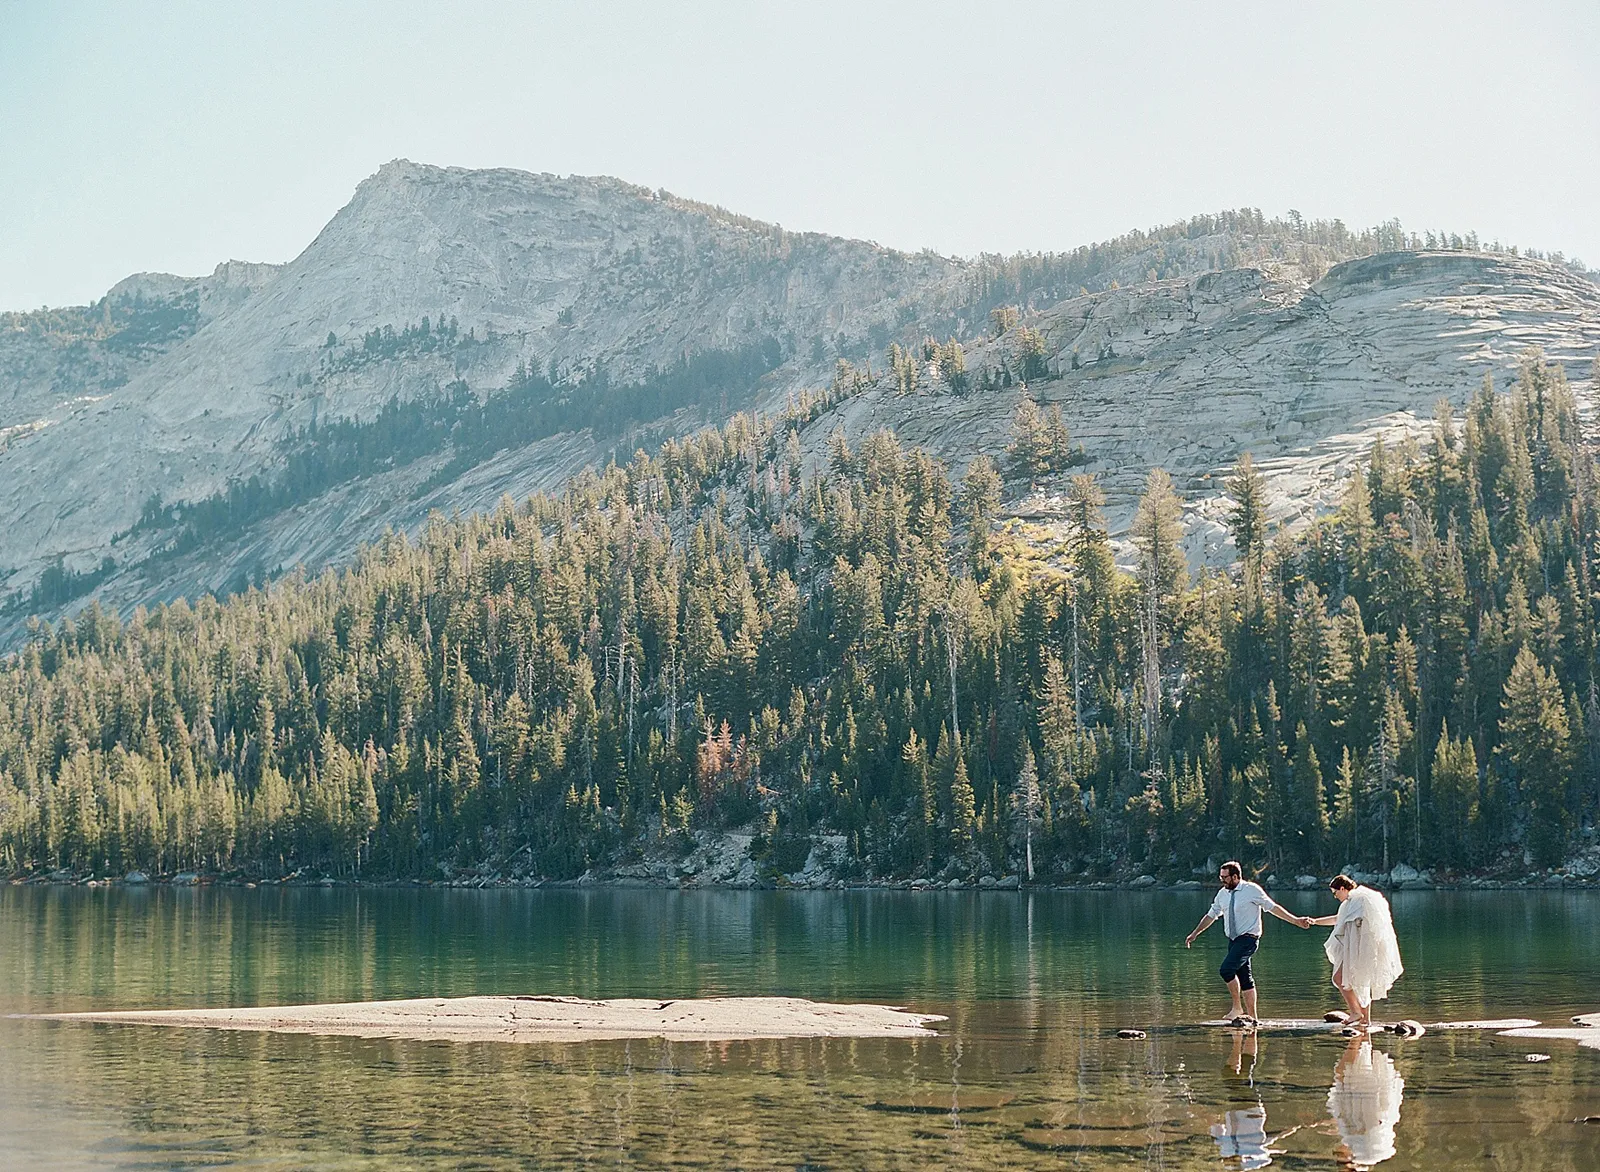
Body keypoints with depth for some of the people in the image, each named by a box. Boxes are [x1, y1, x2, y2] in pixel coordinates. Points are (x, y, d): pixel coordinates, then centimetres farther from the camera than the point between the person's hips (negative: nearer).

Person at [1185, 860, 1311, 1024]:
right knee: (1244, 978, 9)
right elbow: (1211, 916, 18)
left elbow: (1273, 907, -6)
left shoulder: (1252, 890, -9)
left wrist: (1295, 920, -10)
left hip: (1248, 939, -6)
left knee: (1226, 970, -20)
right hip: (1233, 940, 6)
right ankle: (1251, 1017, 15)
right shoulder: (1223, 894, 8)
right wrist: (1194, 934, 19)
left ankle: (1237, 1007, -6)